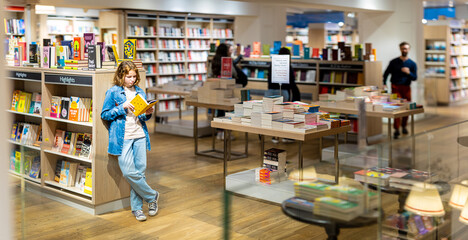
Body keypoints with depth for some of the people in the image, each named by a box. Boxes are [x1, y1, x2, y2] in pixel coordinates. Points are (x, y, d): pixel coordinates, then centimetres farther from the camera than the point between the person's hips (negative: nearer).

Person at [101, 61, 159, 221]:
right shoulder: (113, 92, -1)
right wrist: (122, 107, -14)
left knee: (140, 171, 3)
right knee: (129, 172, -11)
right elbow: (104, 114, -3)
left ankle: (136, 207, 15)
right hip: (123, 138, -4)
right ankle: (152, 196, 10)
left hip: (139, 136, 4)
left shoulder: (139, 92, 13)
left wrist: (148, 114, -2)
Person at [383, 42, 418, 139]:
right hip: (396, 87, -2)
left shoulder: (412, 64, 6)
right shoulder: (394, 62, 4)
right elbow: (386, 73, 8)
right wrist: (384, 83, -7)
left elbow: (415, 78, 2)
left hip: (406, 88, 2)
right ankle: (396, 129, -12)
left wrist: (408, 73, -17)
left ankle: (404, 126, 27)